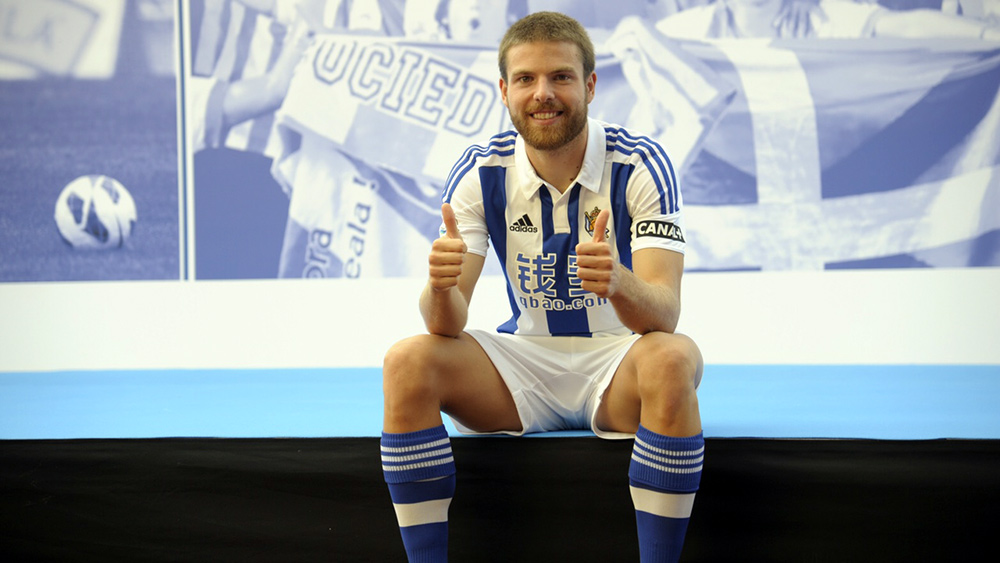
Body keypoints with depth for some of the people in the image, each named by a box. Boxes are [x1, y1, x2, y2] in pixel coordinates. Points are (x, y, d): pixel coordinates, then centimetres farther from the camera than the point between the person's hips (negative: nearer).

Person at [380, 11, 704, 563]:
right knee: (407, 362, -23)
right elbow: (447, 325, -12)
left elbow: (664, 314, -23)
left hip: (617, 362, -2)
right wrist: (441, 286, -37)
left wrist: (619, 284, -47)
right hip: (524, 360, 2)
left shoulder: (639, 164, -14)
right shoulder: (479, 173, -6)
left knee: (674, 360, -35)